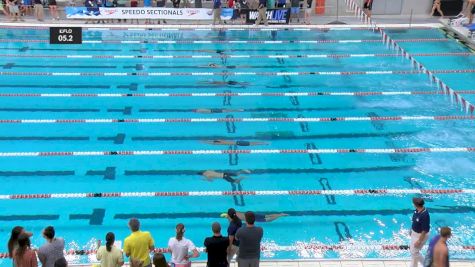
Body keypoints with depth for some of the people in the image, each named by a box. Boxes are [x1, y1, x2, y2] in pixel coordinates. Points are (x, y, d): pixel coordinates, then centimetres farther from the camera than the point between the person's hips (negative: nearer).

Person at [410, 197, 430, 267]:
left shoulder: (424, 216, -33)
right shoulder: (417, 210, -7)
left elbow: (425, 231, -28)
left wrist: (419, 241, -23)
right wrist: (411, 230, 22)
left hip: (421, 235, -9)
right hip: (414, 233, 9)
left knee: (414, 252, 2)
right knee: (413, 250, 19)